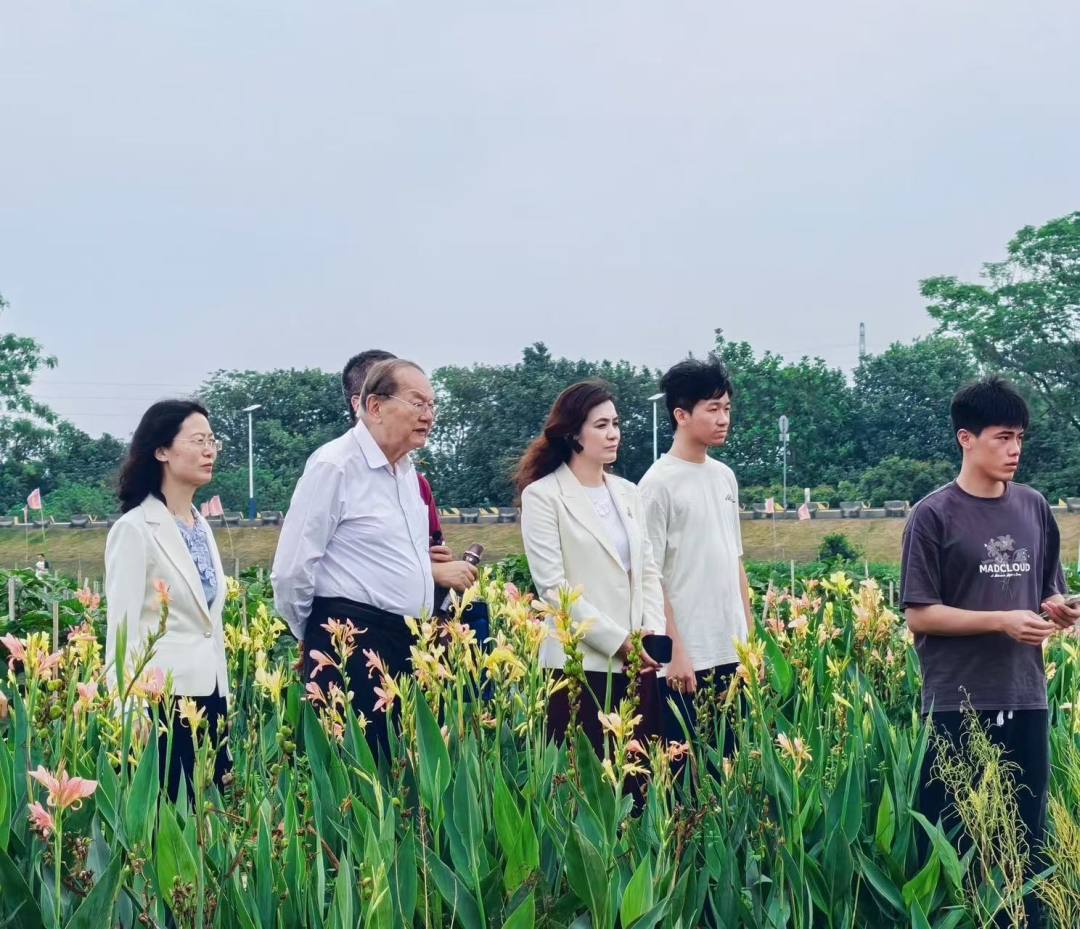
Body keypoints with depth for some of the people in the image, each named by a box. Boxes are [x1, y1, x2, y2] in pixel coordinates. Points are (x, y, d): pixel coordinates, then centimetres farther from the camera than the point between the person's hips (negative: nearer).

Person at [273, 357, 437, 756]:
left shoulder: (406, 470, 14)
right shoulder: (334, 466, -12)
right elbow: (292, 571, -12)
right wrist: (318, 640, 0)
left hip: (408, 645, 8)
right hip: (352, 647, -8)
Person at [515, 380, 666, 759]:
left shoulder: (628, 494, 15)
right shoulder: (542, 496, -3)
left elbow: (649, 571, 14)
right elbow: (552, 586, -10)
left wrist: (652, 631, -3)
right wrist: (618, 640, -13)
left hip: (637, 663, 5)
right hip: (580, 664, -5)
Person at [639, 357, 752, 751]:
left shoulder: (725, 476, 13)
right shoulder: (659, 483, -9)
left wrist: (750, 633, 14)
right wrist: (675, 652, -15)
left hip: (733, 654, 7)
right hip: (686, 659, -7)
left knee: (730, 757, 8)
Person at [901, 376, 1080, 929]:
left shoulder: (1034, 509, 9)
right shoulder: (934, 515, -6)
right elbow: (918, 615, -8)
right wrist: (1003, 621, -15)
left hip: (1026, 700, 4)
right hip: (958, 706, -4)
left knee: (1028, 834, 6)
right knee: (949, 835, 1)